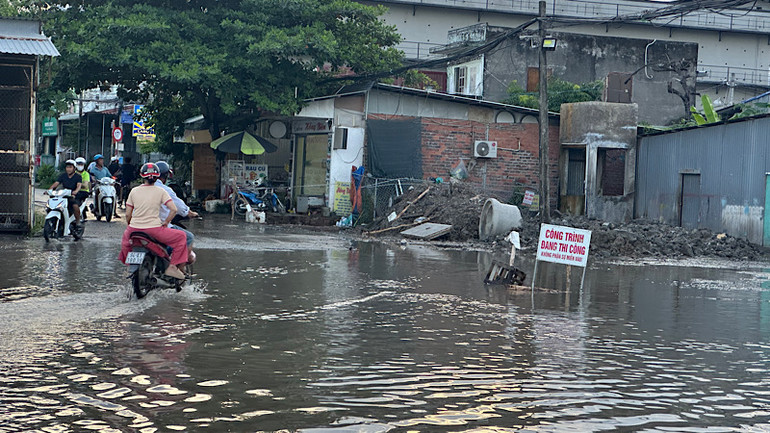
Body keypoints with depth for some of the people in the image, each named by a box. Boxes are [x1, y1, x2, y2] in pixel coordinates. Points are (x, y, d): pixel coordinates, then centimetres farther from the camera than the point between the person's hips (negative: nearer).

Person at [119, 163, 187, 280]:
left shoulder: (134, 191, 5)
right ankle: (172, 266, 3)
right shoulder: (160, 191, -1)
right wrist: (166, 222, 5)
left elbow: (127, 214, 7)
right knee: (181, 237, 11)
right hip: (154, 229, -4)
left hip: (134, 228, 4)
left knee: (125, 236, 38)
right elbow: (173, 209, -10)